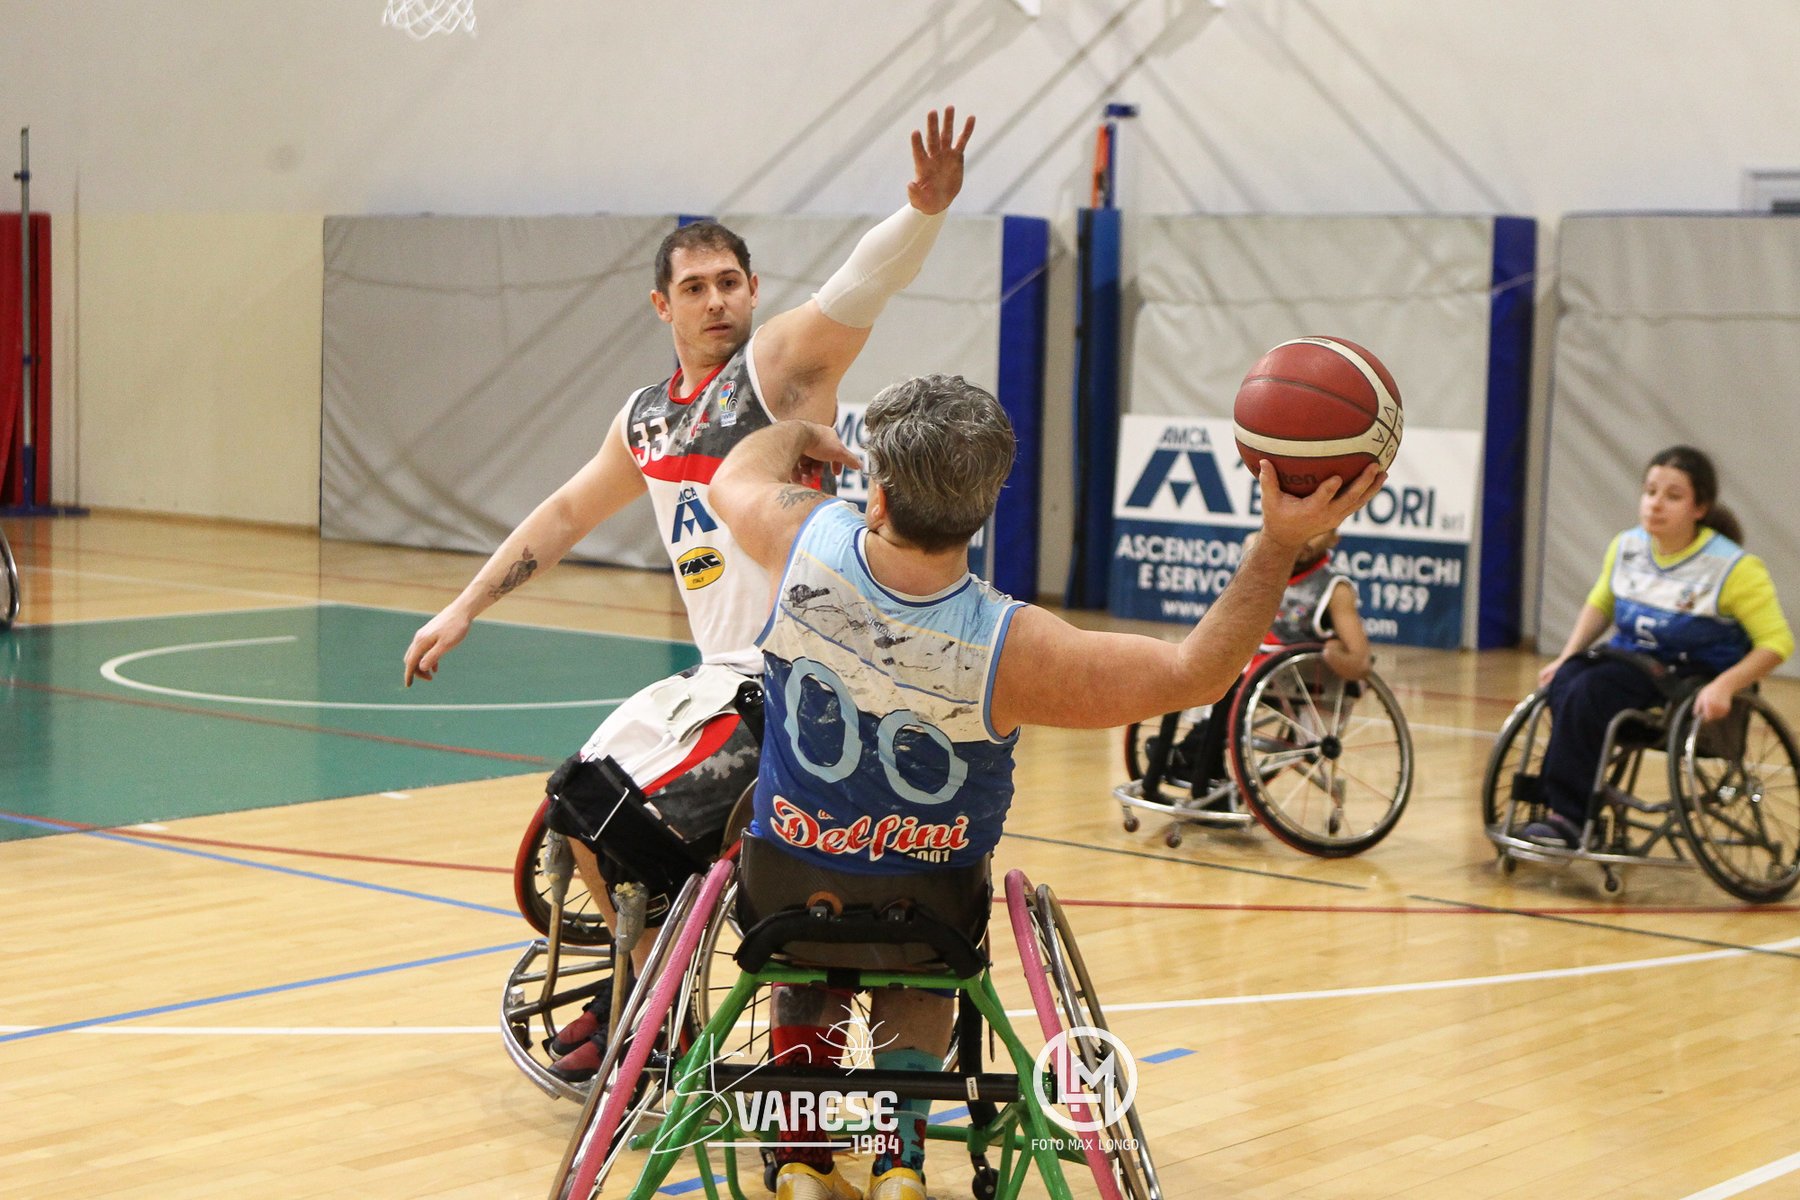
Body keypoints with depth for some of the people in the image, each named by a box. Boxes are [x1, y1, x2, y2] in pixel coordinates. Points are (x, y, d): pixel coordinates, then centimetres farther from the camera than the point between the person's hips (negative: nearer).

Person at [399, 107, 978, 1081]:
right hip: (719, 674, 8)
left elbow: (859, 288, -27)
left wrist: (923, 210, -46)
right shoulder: (647, 419, 13)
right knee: (579, 799, 17)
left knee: (632, 839, -14)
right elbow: (566, 514, 25)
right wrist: (461, 610, 25)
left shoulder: (779, 362, -8)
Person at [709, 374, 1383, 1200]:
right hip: (928, 911, -1)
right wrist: (1281, 543, -21)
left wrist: (803, 436, 20)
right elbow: (1195, 673, -22)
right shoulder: (1012, 651, -34)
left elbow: (737, 475, -1)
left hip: (783, 890, 1)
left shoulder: (807, 545, -27)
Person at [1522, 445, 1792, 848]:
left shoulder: (1735, 569, -13)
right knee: (1565, 683, -28)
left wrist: (1725, 686, -26)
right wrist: (1566, 658, 7)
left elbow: (1777, 641, -12)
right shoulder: (1625, 547, 4)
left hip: (1695, 675, -5)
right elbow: (1599, 605, 21)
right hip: (1629, 660, 5)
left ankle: (1567, 816, -24)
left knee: (1592, 690, -31)